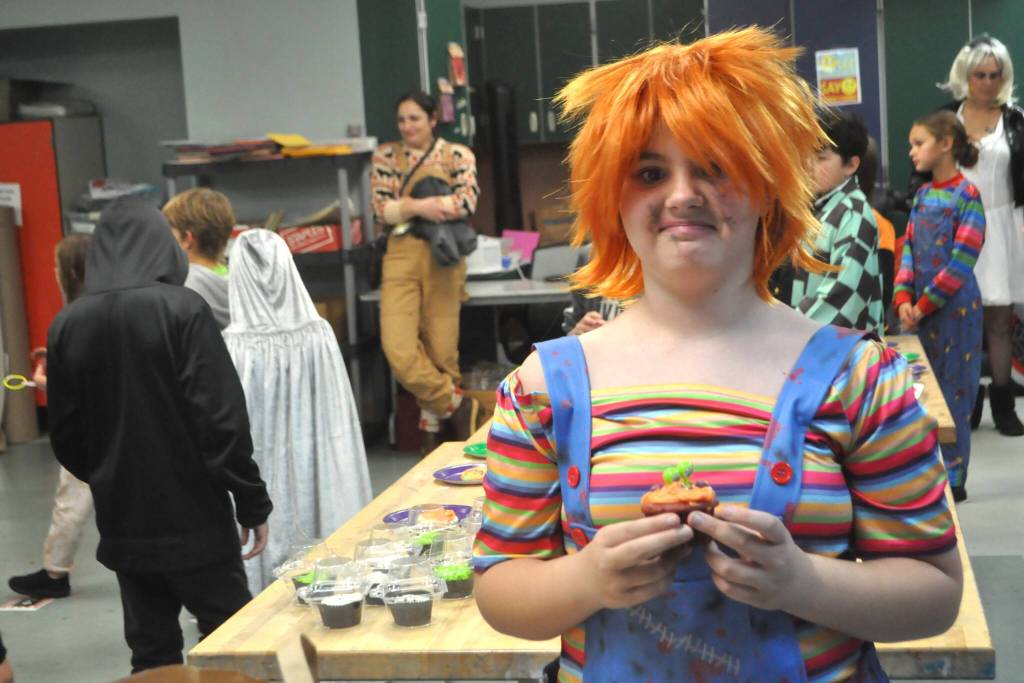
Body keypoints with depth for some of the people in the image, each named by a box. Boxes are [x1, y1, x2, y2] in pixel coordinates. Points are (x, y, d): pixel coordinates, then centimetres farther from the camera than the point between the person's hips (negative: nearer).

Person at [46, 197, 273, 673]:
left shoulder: (67, 325, 1)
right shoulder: (182, 309, -13)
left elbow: (66, 435, 8)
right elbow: (222, 417, -16)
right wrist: (252, 502, -7)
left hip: (123, 524, 5)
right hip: (194, 517, -4)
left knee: (152, 654, 13)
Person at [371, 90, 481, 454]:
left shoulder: (457, 155, 6)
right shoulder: (385, 157, 11)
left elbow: (468, 201, -10)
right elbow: (381, 210, 1)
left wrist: (405, 207, -13)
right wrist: (420, 206, -16)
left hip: (443, 258, -1)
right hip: (401, 258, 1)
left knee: (442, 349, -2)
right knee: (398, 349, -12)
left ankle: (432, 423, 17)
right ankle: (458, 406, 5)